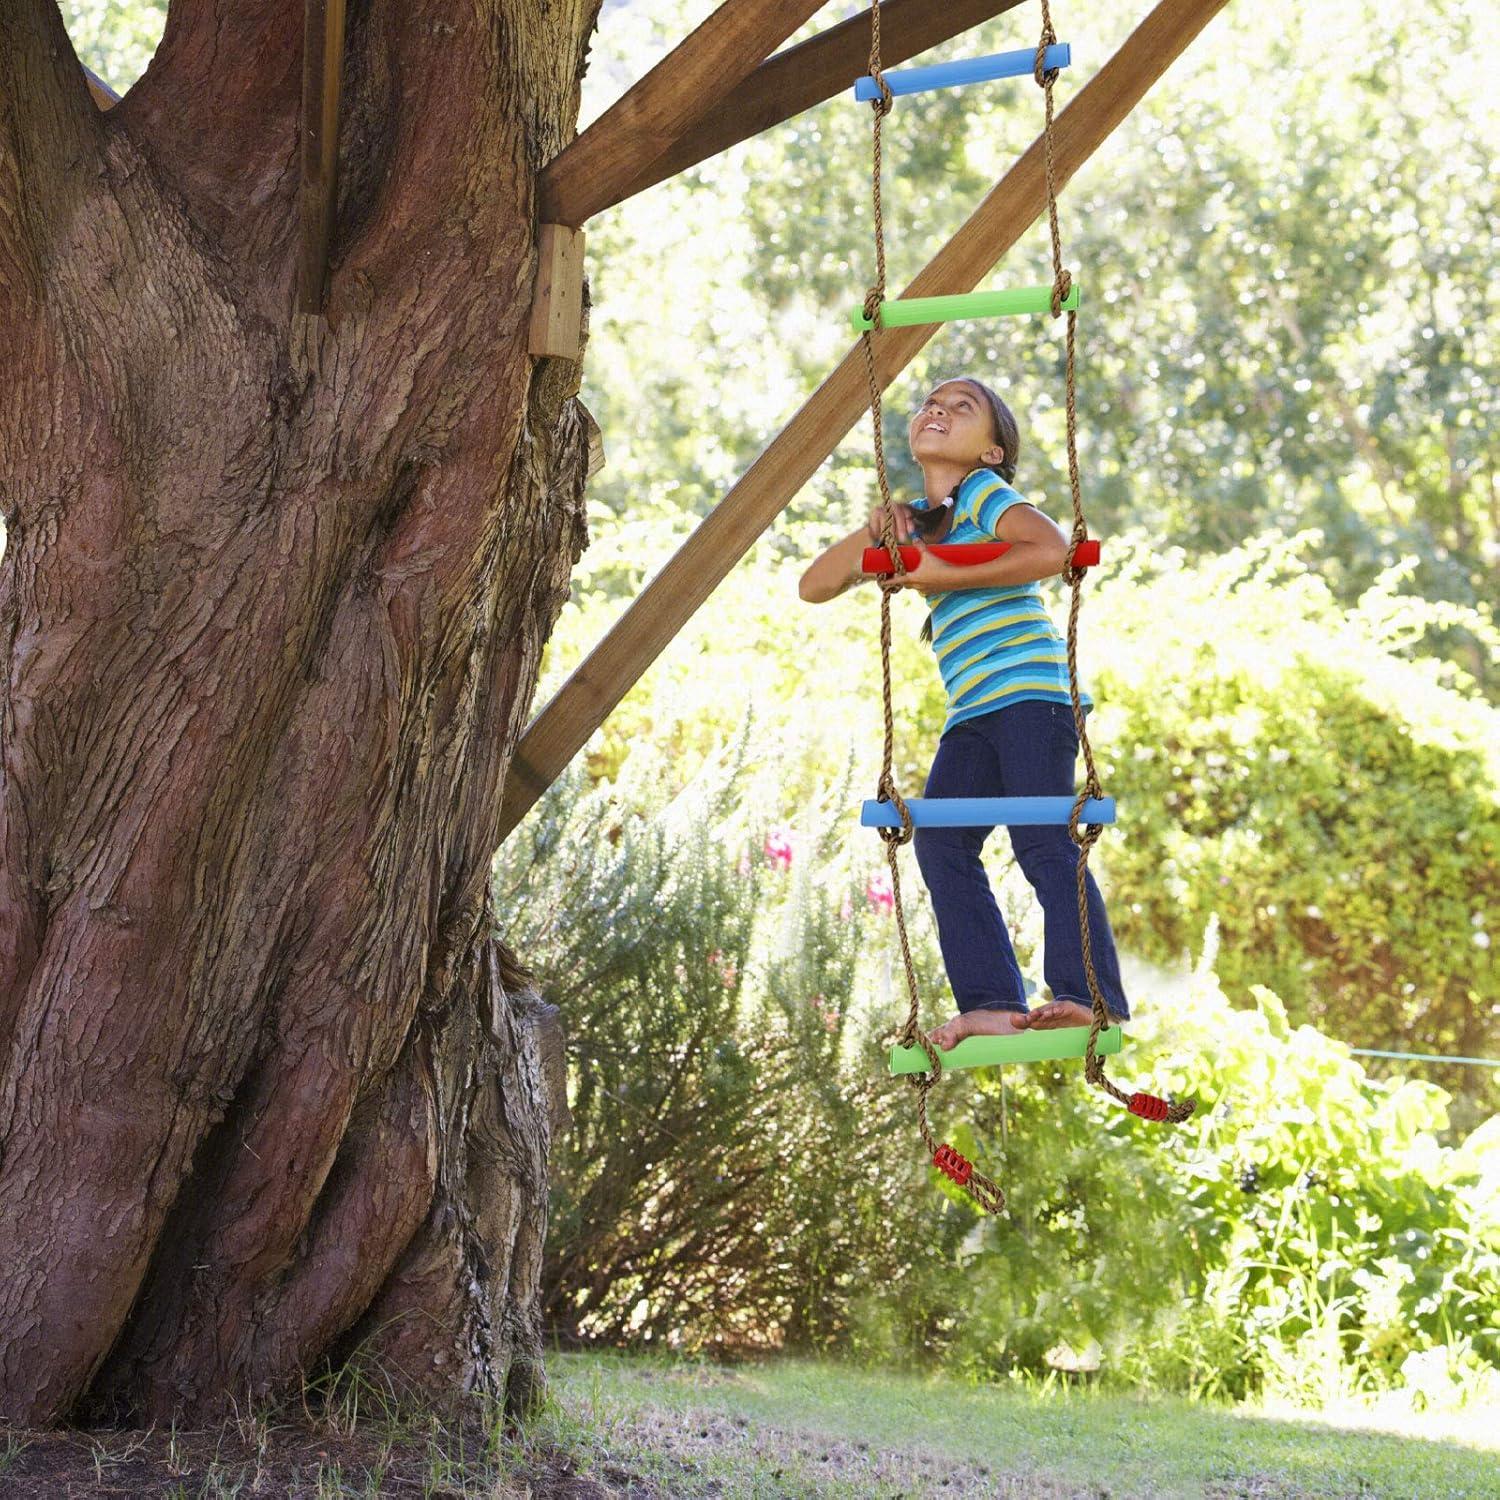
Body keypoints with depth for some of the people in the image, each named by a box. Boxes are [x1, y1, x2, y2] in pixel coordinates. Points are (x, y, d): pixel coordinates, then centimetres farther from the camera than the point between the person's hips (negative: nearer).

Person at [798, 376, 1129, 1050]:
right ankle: (992, 1002, -10)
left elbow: (1053, 550, -20)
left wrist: (942, 574, -16)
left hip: (1029, 689, -8)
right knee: (940, 841, -7)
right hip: (974, 712, 8)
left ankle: (1092, 998, -19)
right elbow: (814, 587, 19)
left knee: (1043, 841, -16)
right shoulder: (915, 521, 23)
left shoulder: (985, 494, 1)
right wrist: (871, 535, 0)